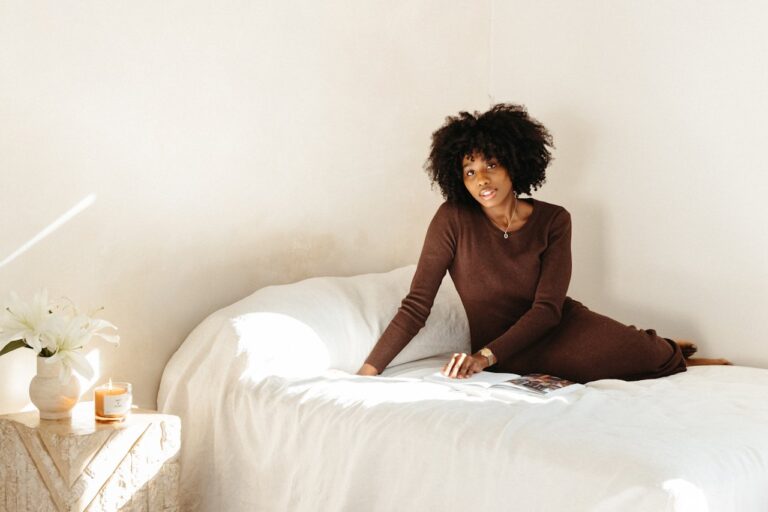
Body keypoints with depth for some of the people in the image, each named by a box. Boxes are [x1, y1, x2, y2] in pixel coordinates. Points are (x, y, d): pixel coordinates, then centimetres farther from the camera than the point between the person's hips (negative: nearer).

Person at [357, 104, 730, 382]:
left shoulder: (553, 221, -7)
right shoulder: (453, 220, -13)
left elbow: (548, 308, -14)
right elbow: (416, 305, -14)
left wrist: (485, 356, -27)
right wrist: (367, 372, -22)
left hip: (559, 327, 3)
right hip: (508, 356, -3)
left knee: (656, 355, -10)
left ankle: (667, 352, 28)